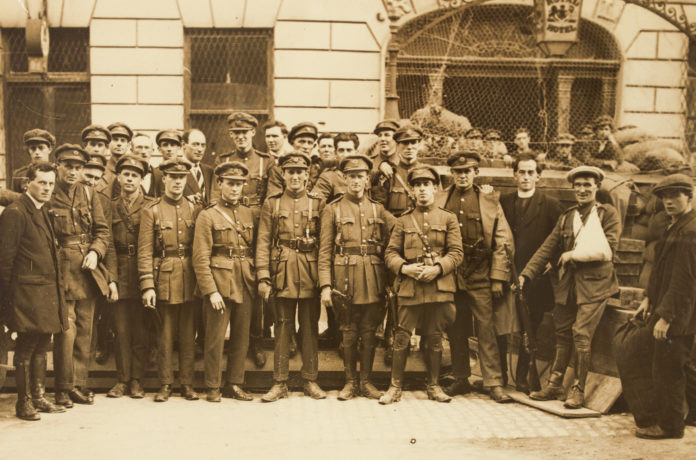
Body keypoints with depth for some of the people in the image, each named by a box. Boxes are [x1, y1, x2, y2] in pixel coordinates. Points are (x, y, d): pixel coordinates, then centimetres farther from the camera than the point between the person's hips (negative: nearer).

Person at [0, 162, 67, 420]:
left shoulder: (43, 211, 16)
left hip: (47, 291, 8)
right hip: (27, 292, -8)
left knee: (41, 346, 14)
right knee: (26, 348, 0)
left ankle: (39, 397, 24)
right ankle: (24, 403, 11)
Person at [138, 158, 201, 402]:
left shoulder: (195, 210, 8)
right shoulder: (151, 212, 1)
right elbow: (144, 252, -4)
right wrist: (147, 286, -11)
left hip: (190, 280, 2)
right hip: (164, 280, -2)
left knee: (188, 334, 7)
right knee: (165, 334, 5)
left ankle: (187, 383, 16)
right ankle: (165, 384, 16)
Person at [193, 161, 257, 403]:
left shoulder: (251, 215, 11)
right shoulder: (207, 216, -2)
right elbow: (201, 259, -7)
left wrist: (259, 281, 4)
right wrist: (210, 291, -13)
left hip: (246, 286, 4)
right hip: (219, 284, -4)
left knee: (241, 337, 9)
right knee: (215, 338, 1)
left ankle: (235, 384, 20)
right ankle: (213, 387, 13)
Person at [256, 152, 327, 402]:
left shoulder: (318, 205, 7)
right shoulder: (271, 205, 6)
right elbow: (263, 243, 2)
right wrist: (263, 278, -6)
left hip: (311, 275, 0)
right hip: (282, 275, 0)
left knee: (310, 329, 7)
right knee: (282, 329, 5)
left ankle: (311, 380, 17)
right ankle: (280, 383, 12)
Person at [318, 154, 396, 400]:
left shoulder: (379, 210, 10)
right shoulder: (333, 209, 3)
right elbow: (325, 251, -1)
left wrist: (390, 281, -3)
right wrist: (325, 285, -9)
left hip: (373, 281, 2)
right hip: (345, 280, -2)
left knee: (369, 333, 8)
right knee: (349, 333, 6)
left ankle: (366, 382, 19)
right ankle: (350, 382, 19)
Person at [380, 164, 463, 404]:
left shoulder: (448, 218, 10)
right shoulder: (403, 221, 12)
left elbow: (456, 253, 2)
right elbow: (390, 253, 8)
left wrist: (437, 268, -14)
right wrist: (404, 267, -11)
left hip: (439, 288, 0)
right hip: (408, 288, 0)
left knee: (434, 339, 7)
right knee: (402, 338, -1)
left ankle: (434, 386, 20)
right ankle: (395, 386, 10)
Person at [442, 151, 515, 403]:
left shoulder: (490, 202, 4)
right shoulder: (441, 201, 7)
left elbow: (502, 242, 2)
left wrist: (498, 277, -4)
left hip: (481, 277, -2)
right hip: (451, 276, 2)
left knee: (487, 330, -2)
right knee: (455, 331, 9)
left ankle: (494, 382, 6)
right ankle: (461, 380, 20)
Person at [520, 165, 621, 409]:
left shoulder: (608, 214, 1)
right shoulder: (566, 217, 14)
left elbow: (607, 248, -10)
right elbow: (548, 248, 9)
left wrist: (574, 255, -11)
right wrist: (526, 273, 0)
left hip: (594, 283, -4)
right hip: (567, 283, 5)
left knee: (581, 335, -7)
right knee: (562, 335, 9)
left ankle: (578, 389, 5)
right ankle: (554, 384, 18)